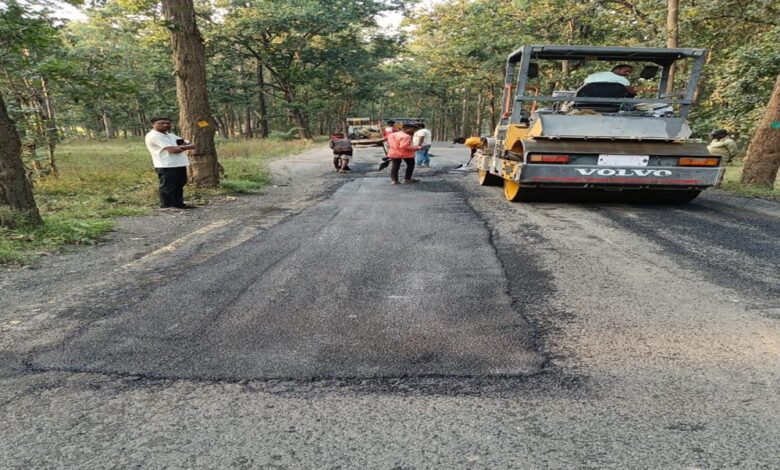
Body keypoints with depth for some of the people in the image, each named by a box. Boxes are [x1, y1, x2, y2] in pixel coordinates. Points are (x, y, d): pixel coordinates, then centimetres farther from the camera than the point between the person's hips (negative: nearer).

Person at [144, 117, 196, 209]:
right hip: (166, 166, -9)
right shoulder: (153, 136, -9)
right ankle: (166, 206, 1)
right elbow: (173, 150, -20)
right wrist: (183, 147, -1)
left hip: (180, 164, 9)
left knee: (179, 185, 15)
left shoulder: (170, 135, 21)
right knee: (167, 187, -5)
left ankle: (178, 204, 25)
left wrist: (182, 146, -8)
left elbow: (192, 145, 12)